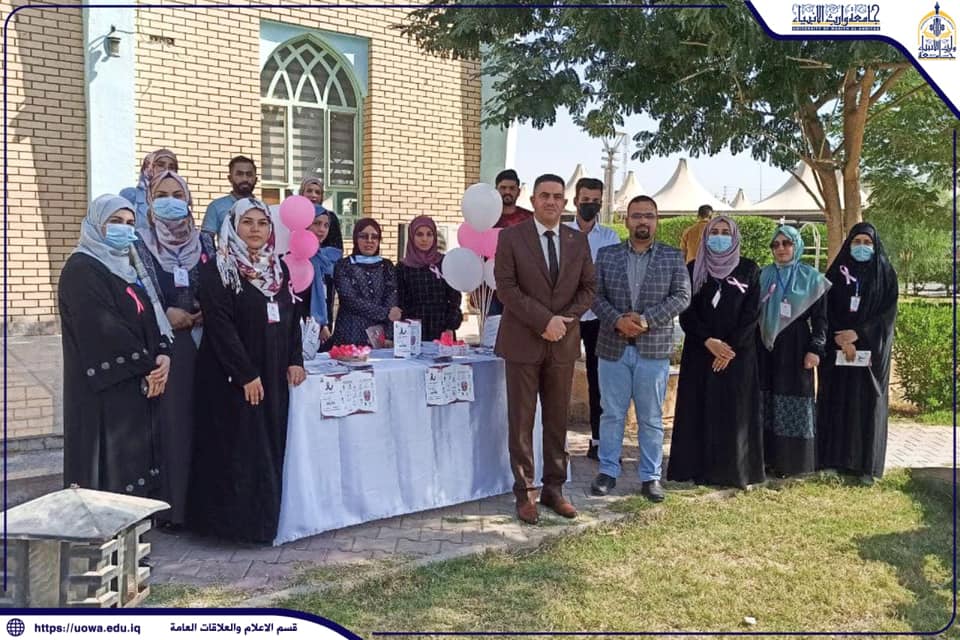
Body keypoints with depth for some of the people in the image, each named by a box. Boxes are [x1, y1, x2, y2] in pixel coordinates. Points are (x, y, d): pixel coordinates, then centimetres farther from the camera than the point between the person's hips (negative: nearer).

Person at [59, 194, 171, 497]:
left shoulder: (127, 268, 17)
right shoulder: (81, 270, -9)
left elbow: (148, 319, 11)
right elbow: (104, 329, -19)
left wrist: (163, 355, -9)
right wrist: (149, 365, -15)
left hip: (140, 387, 8)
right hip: (106, 390, -8)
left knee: (139, 463, 9)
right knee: (113, 474, -6)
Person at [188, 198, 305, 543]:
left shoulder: (278, 268, 12)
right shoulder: (216, 270, -8)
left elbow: (291, 317, 15)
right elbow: (219, 325, -15)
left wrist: (295, 360, 2)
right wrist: (246, 375, -18)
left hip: (274, 377, 6)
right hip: (232, 378, -6)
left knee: (271, 447, 8)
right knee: (236, 449, -2)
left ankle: (266, 518, 18)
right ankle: (236, 521, 8)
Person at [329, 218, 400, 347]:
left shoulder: (387, 266, 11)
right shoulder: (343, 266, 2)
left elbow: (391, 301, -1)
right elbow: (351, 300, -9)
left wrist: (383, 335, -15)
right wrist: (385, 313, -12)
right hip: (351, 336, -2)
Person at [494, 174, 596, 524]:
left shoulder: (578, 241, 9)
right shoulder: (511, 237, -2)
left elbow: (588, 287, 9)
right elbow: (506, 287, -10)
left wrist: (566, 319, -8)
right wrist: (544, 320, -17)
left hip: (563, 342, 3)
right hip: (523, 342, -3)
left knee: (557, 420, 9)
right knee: (521, 421, 2)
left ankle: (554, 488, 19)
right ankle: (524, 493, 11)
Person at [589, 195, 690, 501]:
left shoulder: (673, 257, 3)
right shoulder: (607, 255, 6)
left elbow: (681, 296, -4)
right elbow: (595, 294, 1)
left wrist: (646, 320, -16)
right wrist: (617, 321, -15)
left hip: (654, 349, -1)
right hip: (613, 347, 1)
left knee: (651, 418, 7)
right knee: (612, 414, 8)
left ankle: (650, 476, 17)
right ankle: (608, 471, 20)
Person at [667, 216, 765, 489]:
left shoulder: (748, 269, 4)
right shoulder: (693, 269, 6)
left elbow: (752, 313, -2)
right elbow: (686, 311, 0)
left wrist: (730, 348, -11)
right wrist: (708, 341, -13)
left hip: (738, 353, -1)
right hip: (699, 352, 1)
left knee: (735, 411, 0)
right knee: (699, 410, 1)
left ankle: (733, 470, 7)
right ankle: (697, 468, 7)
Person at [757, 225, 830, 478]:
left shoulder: (811, 278, 1)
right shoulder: (763, 276, 9)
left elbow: (820, 316, -1)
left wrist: (815, 349, -10)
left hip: (796, 347, -3)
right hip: (767, 347, 3)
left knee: (794, 400, -1)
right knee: (766, 402, 4)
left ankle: (792, 459, 5)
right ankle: (768, 455, 11)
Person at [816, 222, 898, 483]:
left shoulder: (885, 274, 3)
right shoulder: (836, 272, 6)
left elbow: (888, 313, -4)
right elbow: (826, 309, 0)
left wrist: (857, 333, -15)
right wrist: (841, 339, -13)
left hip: (871, 348, -1)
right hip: (837, 348, 1)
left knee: (866, 401, 0)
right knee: (835, 400, 2)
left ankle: (865, 462, 5)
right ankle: (832, 457, 9)